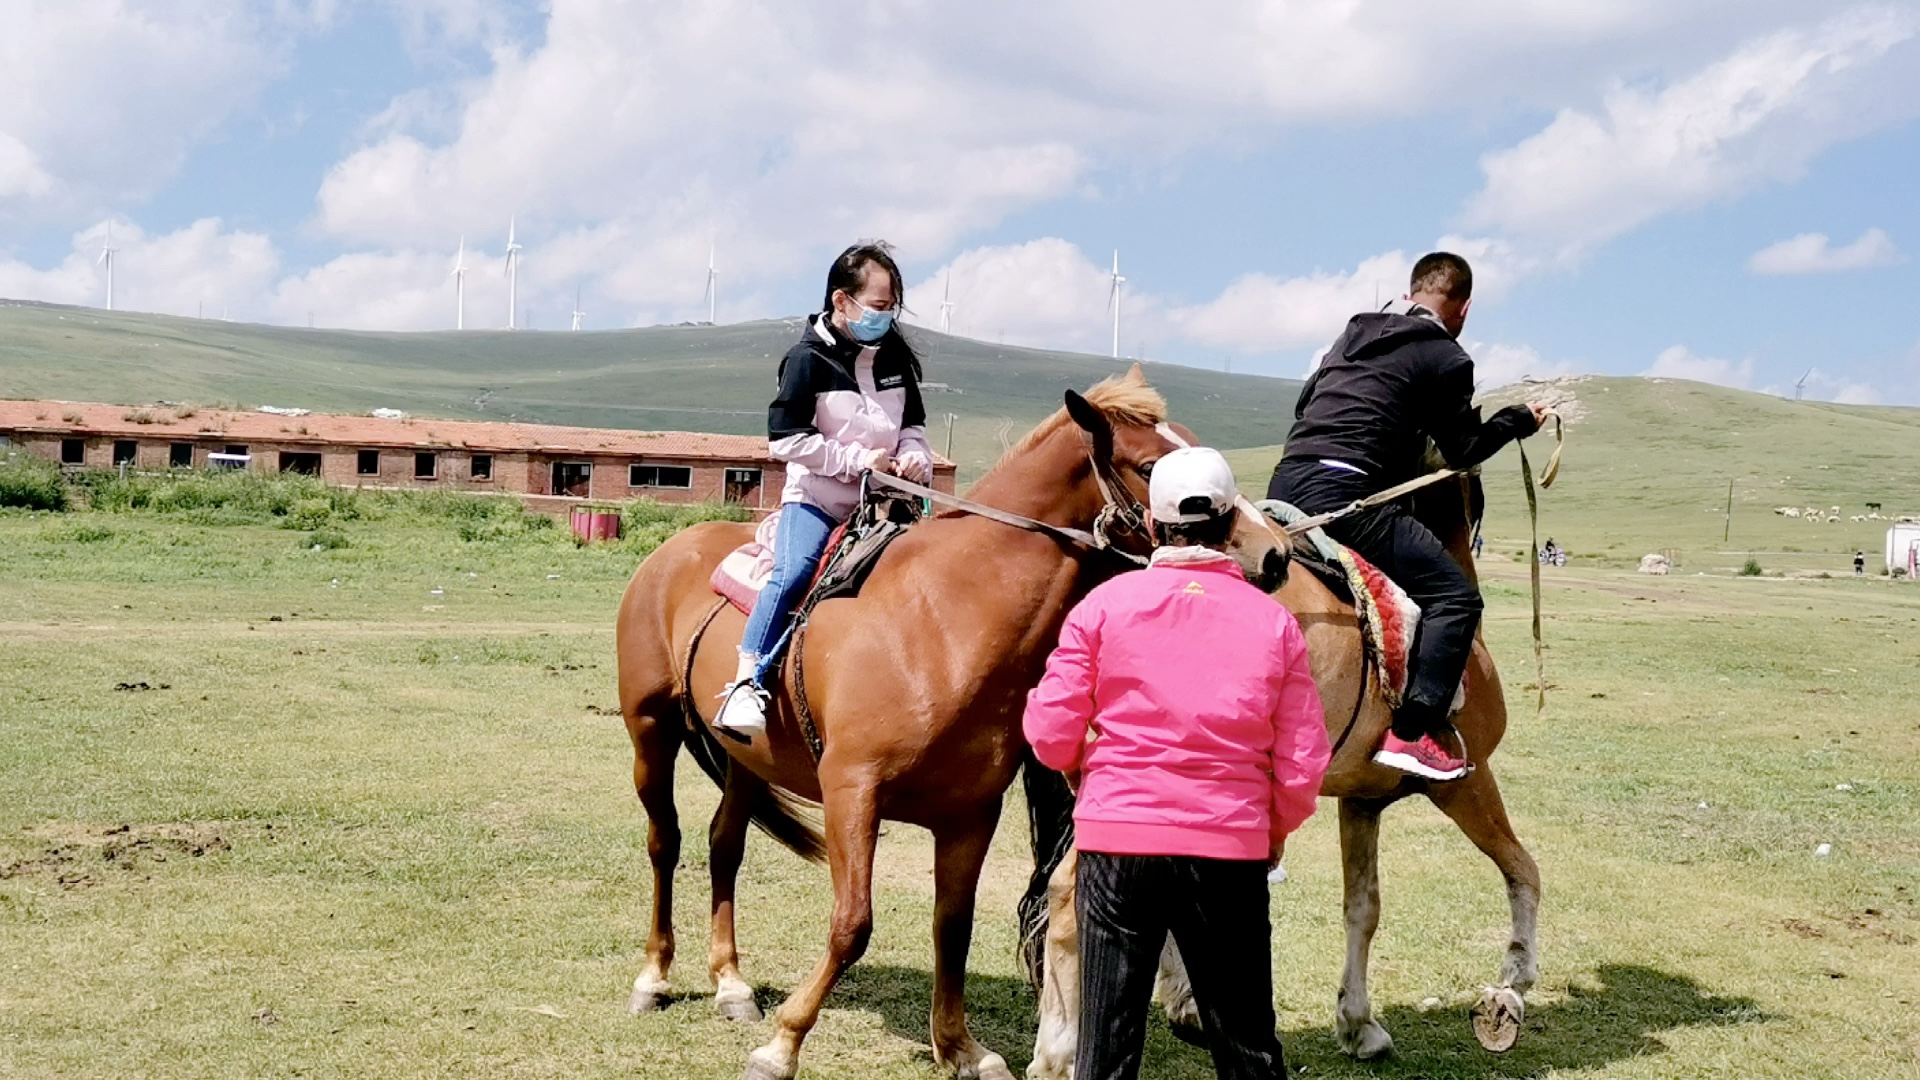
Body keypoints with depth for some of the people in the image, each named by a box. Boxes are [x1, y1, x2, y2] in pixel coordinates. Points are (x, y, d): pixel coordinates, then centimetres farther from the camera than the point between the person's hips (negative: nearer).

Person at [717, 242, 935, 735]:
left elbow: (914, 423, 19)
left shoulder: (895, 356, 8)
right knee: (792, 573, -27)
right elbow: (785, 439, -12)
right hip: (817, 496, -6)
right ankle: (746, 684, -25)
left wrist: (914, 455, -5)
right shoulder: (809, 358, -8)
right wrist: (856, 459, -15)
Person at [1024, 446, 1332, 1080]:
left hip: (1117, 837, -1)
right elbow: (1302, 764, 1)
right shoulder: (1275, 622, 0)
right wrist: (1276, 829, 19)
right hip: (1232, 848, 1)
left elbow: (1051, 737, -4)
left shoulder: (1103, 605, -4)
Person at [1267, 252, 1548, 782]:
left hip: (1284, 483, 8)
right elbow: (1464, 450, 7)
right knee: (1455, 597, -3)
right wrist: (1519, 419, 22)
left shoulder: (1354, 333, 24)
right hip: (1343, 495, -8)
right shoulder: (1447, 357, 3)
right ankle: (1412, 734, -11)